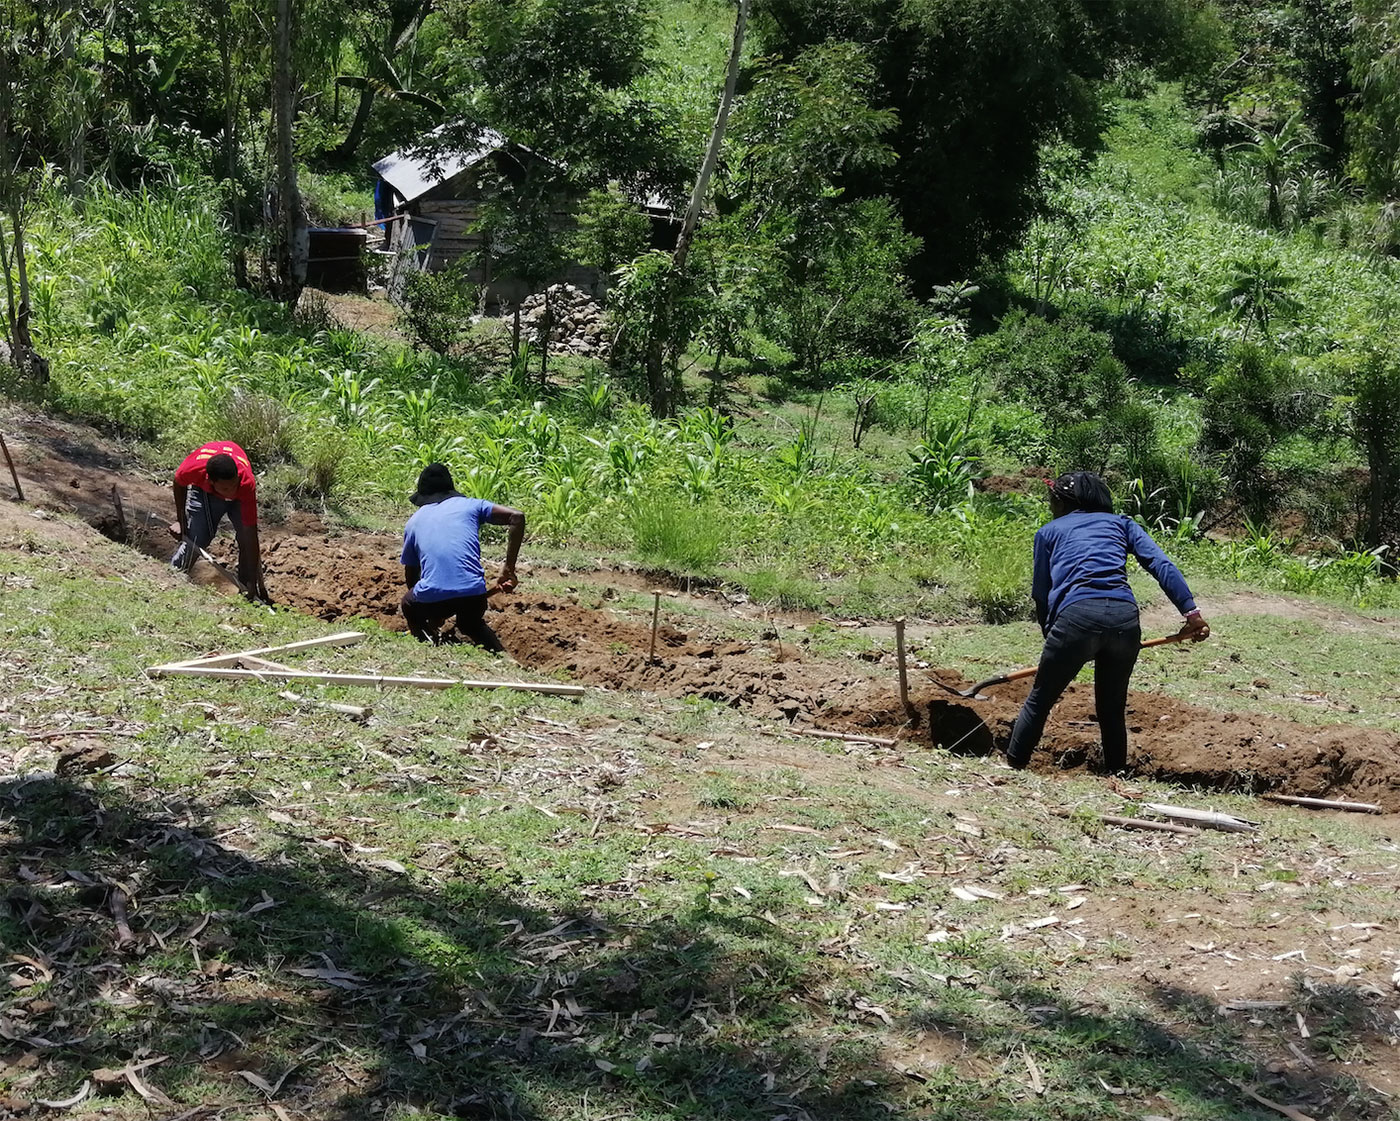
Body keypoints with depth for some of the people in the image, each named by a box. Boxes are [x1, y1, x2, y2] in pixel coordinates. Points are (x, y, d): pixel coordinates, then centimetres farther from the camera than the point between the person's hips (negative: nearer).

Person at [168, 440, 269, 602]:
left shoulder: (247, 483, -44)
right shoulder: (194, 468, -42)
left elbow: (251, 537, -40)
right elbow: (179, 484, -12)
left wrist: (253, 583, -38)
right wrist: (181, 521, -8)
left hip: (239, 496, 0)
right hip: (203, 490, 0)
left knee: (247, 540, -16)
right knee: (195, 540, -8)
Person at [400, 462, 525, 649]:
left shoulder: (413, 522, 20)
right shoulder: (469, 505, 17)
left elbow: (410, 577, 29)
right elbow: (517, 517, 5)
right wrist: (509, 568, 7)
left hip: (433, 597, -1)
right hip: (474, 594, 2)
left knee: (409, 607, 32)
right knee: (471, 623, 35)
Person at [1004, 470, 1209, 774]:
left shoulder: (1049, 531, 23)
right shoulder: (1121, 523, 26)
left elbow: (1040, 594, 20)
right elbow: (1161, 564, 10)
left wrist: (1052, 638, 31)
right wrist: (1191, 611, 4)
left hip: (1077, 615, -2)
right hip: (1125, 616, 2)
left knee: (1039, 702, 14)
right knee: (1112, 709, 19)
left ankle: (1013, 767, 17)